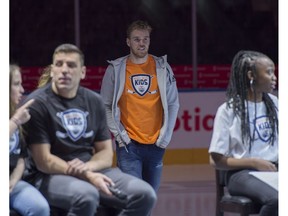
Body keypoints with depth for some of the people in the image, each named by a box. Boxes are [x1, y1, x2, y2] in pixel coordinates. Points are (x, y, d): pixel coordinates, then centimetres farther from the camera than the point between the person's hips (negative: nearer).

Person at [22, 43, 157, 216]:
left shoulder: (94, 101, 9)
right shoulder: (38, 103, -8)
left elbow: (106, 153, 11)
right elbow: (43, 161, -13)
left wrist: (87, 167, -13)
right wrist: (87, 176, -23)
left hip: (91, 169, 6)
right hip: (51, 175, -6)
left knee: (145, 194, -14)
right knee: (86, 195, -38)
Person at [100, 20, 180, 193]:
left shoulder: (162, 67, 4)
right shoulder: (116, 69, 0)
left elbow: (173, 104, 9)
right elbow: (105, 106, 5)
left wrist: (166, 133, 1)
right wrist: (118, 132, -5)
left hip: (155, 144, 3)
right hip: (128, 144, -2)